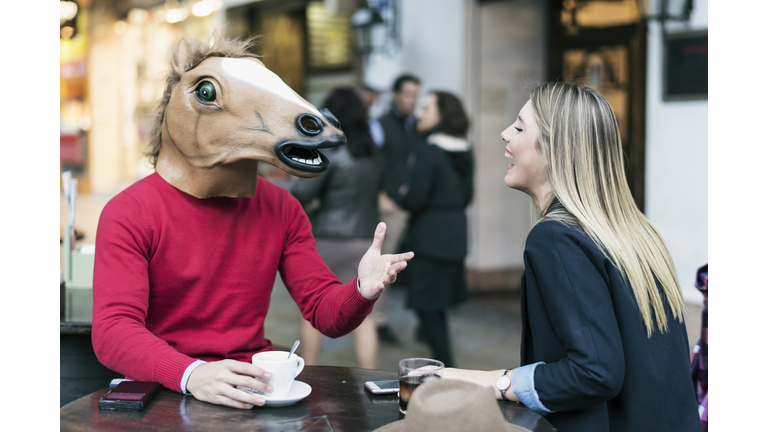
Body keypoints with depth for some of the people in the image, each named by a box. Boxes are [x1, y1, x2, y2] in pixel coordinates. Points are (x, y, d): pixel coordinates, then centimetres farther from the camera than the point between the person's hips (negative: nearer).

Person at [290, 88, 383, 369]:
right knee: (363, 315, 5)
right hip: (365, 239, 4)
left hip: (327, 239, -4)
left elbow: (302, 193, -12)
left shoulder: (330, 153, -12)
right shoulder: (373, 154, 4)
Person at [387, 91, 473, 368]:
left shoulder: (428, 151, -16)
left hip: (430, 238, -8)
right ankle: (444, 365, 27)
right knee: (436, 306, 18)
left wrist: (395, 192, 2)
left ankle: (445, 367, 0)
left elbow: (414, 200, -16)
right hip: (456, 236, 8)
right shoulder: (465, 151, 8)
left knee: (426, 305, 0)